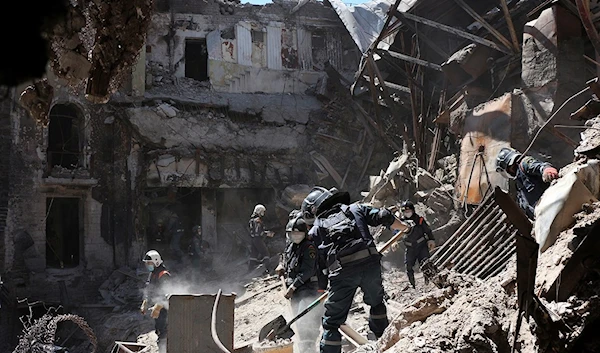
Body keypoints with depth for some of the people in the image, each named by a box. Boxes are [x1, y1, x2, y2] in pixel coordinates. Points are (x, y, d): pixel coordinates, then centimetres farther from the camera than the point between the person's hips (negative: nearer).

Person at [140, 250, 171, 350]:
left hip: (163, 307, -10)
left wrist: (157, 308, -27)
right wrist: (144, 304, 13)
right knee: (158, 329, 15)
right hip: (156, 307, 10)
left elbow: (165, 295, -23)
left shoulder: (164, 275, -17)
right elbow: (148, 291, 22)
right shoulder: (152, 275, 14)